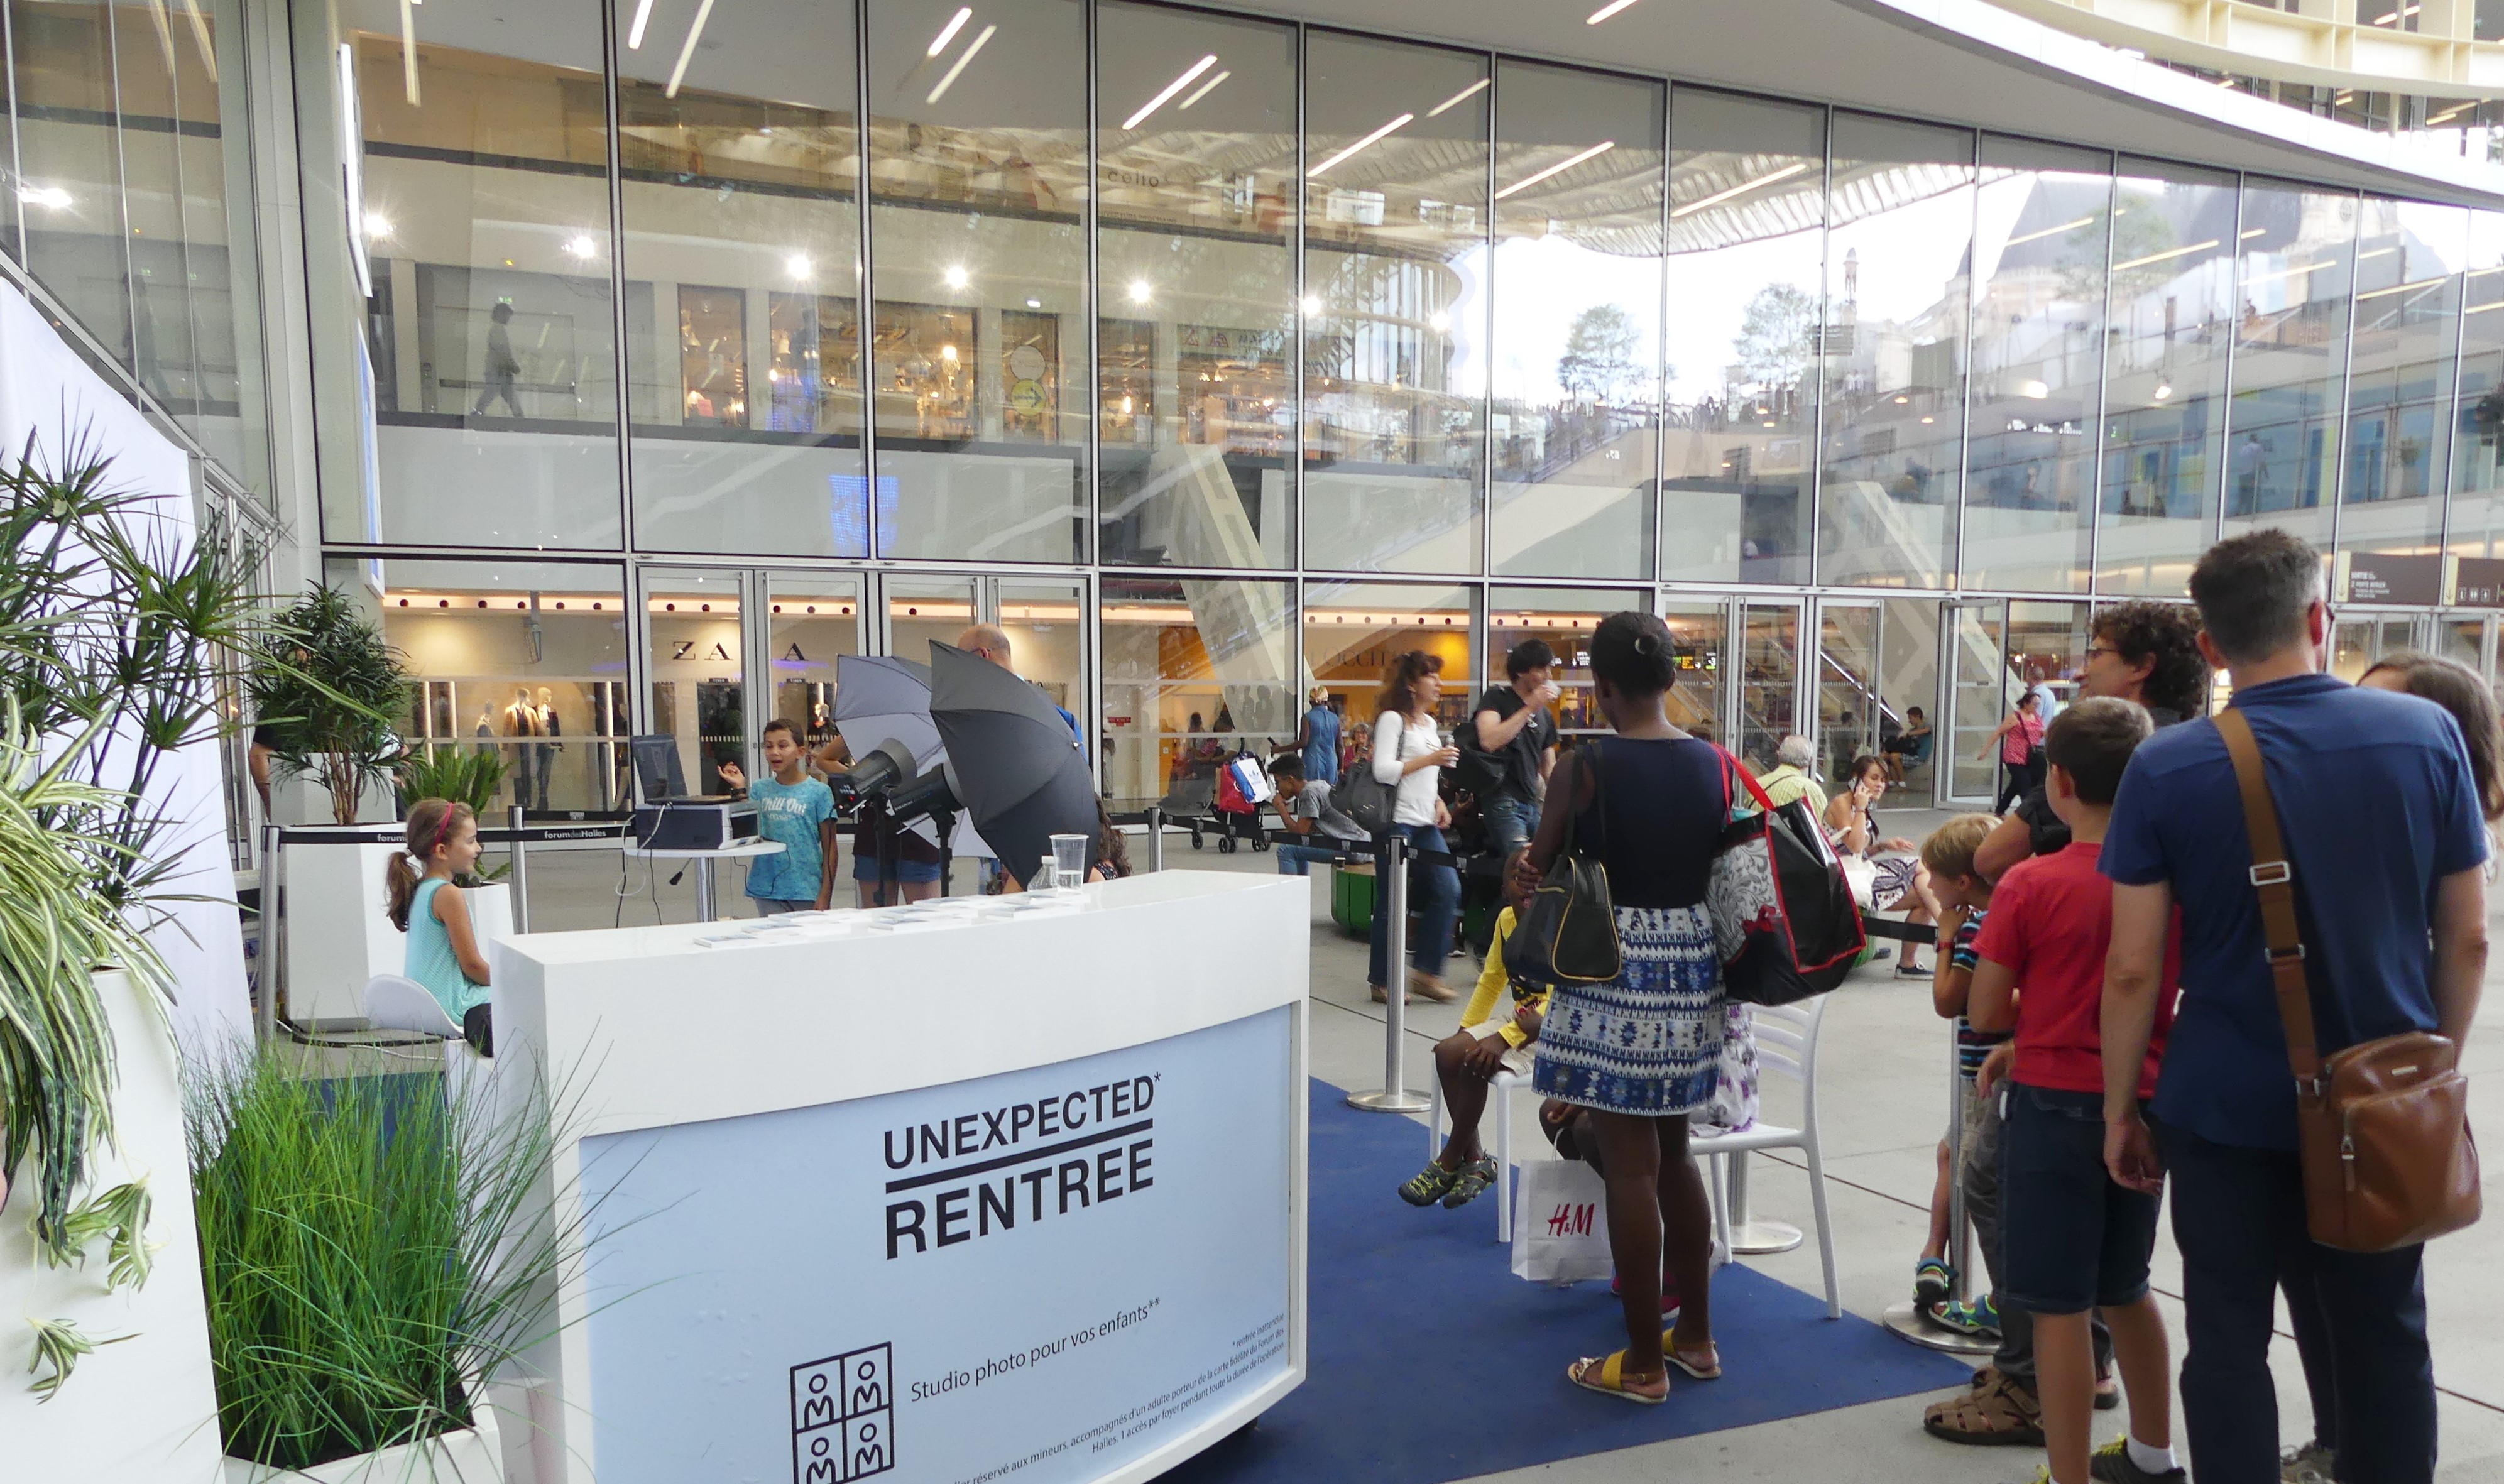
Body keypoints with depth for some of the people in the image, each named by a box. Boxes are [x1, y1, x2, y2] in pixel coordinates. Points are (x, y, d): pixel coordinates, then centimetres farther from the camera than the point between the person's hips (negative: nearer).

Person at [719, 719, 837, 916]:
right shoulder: (759, 790, 8)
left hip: (807, 891, -2)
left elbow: (830, 848, 0)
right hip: (767, 891, 3)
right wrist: (740, 788, -5)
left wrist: (825, 894, -5)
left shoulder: (818, 792, -2)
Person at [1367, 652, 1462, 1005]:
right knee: (1393, 900, -3)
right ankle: (1383, 981, 8)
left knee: (1448, 890, 0)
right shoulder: (1392, 719, -8)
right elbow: (1383, 771, -17)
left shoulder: (1429, 723, 18)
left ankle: (1426, 972, 10)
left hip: (1425, 823, 8)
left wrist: (1438, 802, 11)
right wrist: (1431, 759, -17)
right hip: (1396, 820, -8)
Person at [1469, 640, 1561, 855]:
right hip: (1504, 802, -7)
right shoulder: (1497, 697, 0)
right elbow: (1488, 741, -19)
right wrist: (1530, 708, -15)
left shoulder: (1546, 716, 18)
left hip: (1534, 805, 7)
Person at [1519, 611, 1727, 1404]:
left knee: (1631, 1166, 4)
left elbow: (1534, 871, -6)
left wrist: (1532, 870, 15)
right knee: (1674, 1154, 21)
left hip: (1615, 966, -6)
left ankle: (1643, 1363, 15)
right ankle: (1695, 1336, 33)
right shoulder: (1716, 764, 1)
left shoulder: (1589, 764, -13)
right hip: (1693, 962, 6)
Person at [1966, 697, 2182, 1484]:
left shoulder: (2030, 885, -16)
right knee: (2127, 1288, 23)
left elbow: (1984, 1013, -11)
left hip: (2056, 1104, -6)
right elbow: (2184, 998, 10)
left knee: (2061, 1306, 3)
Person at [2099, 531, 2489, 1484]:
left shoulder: (2167, 768, -11)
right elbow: (2466, 937, 0)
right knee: (2385, 1337, 17)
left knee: (2228, 1342, 9)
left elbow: (2133, 968, -11)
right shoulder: (2427, 734, -5)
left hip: (2228, 1103, -2)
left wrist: (2119, 1107, 0)